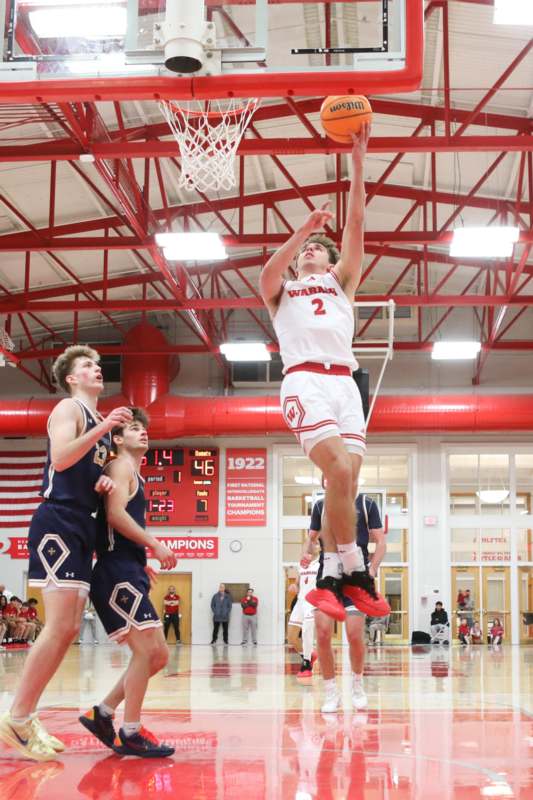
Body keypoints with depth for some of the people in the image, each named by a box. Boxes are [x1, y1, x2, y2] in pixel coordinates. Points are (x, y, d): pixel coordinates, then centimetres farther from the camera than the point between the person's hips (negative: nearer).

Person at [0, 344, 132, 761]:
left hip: (82, 525, 10)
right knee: (60, 626, -15)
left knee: (69, 630, 8)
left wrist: (102, 484, 9)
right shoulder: (69, 408, -4)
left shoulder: (100, 421, 22)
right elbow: (60, 459, -20)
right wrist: (102, 429, -25)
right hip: (59, 521, -10)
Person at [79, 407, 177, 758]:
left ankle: (103, 713, 15)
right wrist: (155, 545, -17)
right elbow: (115, 513, -18)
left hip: (129, 573, 10)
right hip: (118, 571, -10)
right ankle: (130, 734, -6)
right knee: (146, 649, -13)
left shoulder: (134, 474, 25)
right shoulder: (122, 465, -3)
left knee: (158, 654, 9)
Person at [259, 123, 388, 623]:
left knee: (346, 480, -7)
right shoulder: (282, 291, 24)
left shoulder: (341, 283, 27)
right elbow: (267, 273, -2)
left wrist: (357, 164, 7)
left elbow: (355, 225, 16)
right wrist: (303, 229, -11)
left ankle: (331, 577, -1)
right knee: (340, 472, -21)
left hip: (344, 383, 3)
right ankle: (355, 572, -13)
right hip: (305, 381, -3)